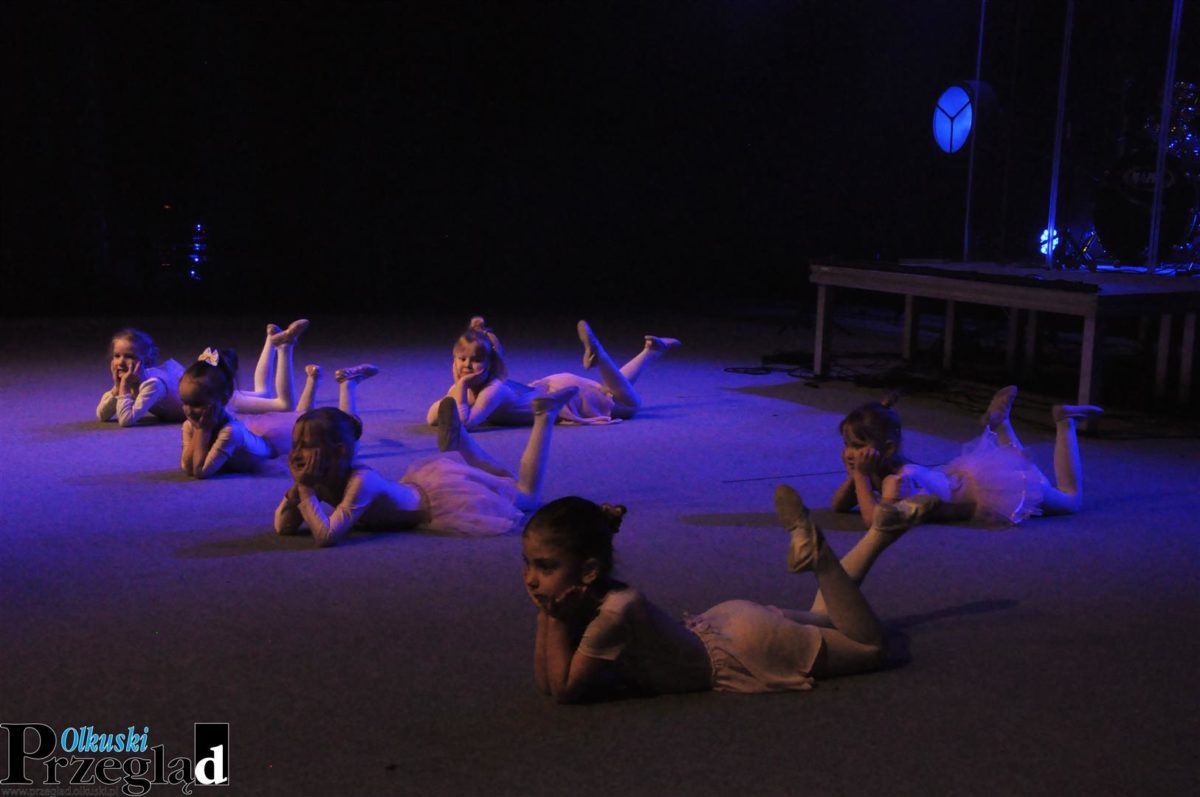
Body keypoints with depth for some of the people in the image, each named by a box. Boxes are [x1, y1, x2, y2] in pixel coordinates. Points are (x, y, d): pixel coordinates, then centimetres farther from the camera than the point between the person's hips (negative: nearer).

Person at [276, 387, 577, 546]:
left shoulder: (361, 482, -38)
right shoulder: (320, 478, -17)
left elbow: (327, 536, -46)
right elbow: (284, 526, -13)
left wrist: (306, 490, -42)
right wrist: (298, 485, -28)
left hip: (444, 495, -6)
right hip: (419, 483, 6)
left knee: (527, 496, 11)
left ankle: (544, 415, 18)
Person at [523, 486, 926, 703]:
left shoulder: (617, 609, -37)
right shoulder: (584, 596, -13)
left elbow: (564, 689, -31)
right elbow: (545, 682, -7)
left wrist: (557, 618, -32)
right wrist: (546, 613, -19)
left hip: (750, 647, -7)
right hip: (720, 624, 7)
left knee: (869, 646, 8)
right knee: (824, 620, 30)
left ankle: (814, 550, 9)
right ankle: (879, 531, 34)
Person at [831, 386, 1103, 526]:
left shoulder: (899, 480, -38)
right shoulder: (880, 468, -15)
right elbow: (839, 505, -10)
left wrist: (861, 476, -43)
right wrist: (855, 474, -25)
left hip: (1000, 489, -7)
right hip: (965, 472, 7)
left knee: (1071, 499, 19)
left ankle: (1064, 421, 22)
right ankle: (999, 419, 39)